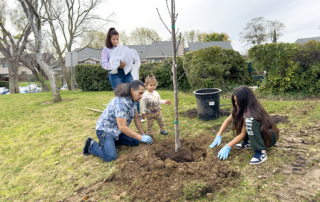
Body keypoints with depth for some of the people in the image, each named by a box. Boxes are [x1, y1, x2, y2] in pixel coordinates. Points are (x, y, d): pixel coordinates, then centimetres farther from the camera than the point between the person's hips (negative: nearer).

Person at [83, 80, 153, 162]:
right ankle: (91, 145, 2)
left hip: (117, 129, 9)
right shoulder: (121, 103, -32)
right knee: (110, 156, -25)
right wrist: (141, 138, -28)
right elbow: (122, 127, -33)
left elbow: (137, 118, 6)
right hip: (105, 129, -9)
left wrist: (143, 135, 1)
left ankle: (111, 141, 14)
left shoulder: (133, 99, -3)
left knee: (136, 142, 4)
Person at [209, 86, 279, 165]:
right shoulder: (242, 108, -7)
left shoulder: (250, 113, -30)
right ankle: (248, 142, 6)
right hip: (258, 133, 8)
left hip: (270, 136, -8)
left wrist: (227, 147, -20)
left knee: (249, 121, -36)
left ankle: (261, 152, -24)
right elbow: (228, 120, 0)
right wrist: (218, 136, -6)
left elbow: (243, 134, -24)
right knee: (235, 116, -3)